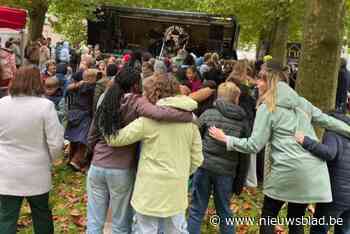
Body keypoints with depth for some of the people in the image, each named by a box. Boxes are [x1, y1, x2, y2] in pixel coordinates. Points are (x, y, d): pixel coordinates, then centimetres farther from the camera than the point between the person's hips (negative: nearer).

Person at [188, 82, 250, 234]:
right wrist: (240, 182, 15)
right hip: (226, 171, 2)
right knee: (224, 212, 18)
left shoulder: (209, 113, 0)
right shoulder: (242, 121, 5)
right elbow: (244, 156, 7)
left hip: (203, 166, -1)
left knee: (196, 210, 9)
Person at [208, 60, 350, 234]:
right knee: (296, 219, 20)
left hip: (287, 170, -6)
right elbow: (327, 120, 18)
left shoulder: (267, 108, -6)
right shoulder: (301, 101, 12)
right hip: (312, 170, 6)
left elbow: (254, 145, -8)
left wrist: (225, 138, 1)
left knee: (268, 216, 15)